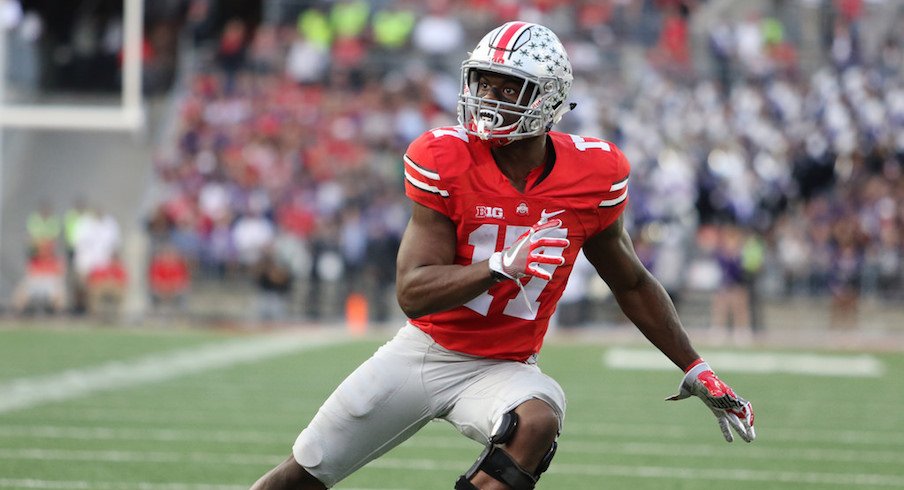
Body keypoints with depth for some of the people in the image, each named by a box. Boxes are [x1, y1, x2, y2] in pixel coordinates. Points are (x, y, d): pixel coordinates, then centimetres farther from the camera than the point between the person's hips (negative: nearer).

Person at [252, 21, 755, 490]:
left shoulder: (592, 175, -10)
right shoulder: (445, 160, -16)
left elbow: (633, 285, 7)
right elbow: (412, 292, -21)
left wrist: (695, 370, 6)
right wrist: (503, 267, -36)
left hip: (502, 368, 0)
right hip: (422, 352, 0)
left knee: (537, 422, -35)